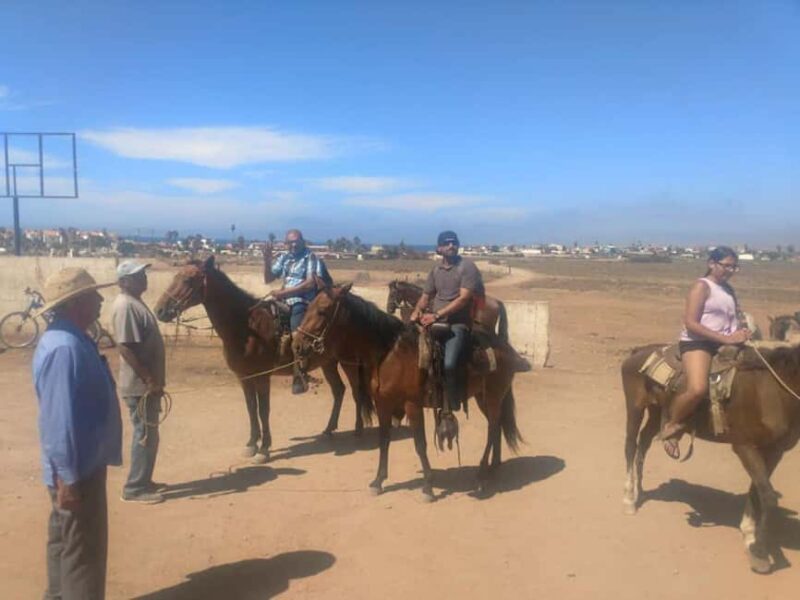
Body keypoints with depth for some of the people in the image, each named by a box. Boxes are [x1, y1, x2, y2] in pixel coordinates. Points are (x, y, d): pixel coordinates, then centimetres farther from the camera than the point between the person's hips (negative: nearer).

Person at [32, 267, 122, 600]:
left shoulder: (69, 339, 6)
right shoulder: (66, 348, -27)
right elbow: (62, 419, -28)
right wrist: (68, 476, -24)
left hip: (82, 462, 10)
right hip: (77, 468, -10)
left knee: (66, 540, 24)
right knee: (84, 549, 4)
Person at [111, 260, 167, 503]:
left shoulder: (135, 303, 12)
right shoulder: (125, 306, -19)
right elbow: (126, 348, -24)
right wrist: (150, 380, -22)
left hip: (146, 384, 10)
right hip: (140, 386, -10)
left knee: (147, 433, 17)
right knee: (146, 434, -1)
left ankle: (142, 481, 28)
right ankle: (134, 488, 10)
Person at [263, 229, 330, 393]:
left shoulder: (311, 258, -3)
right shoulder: (284, 258, 15)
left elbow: (310, 284, -15)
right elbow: (268, 279, 16)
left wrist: (284, 292, -18)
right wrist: (267, 259, 0)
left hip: (303, 302, -7)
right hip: (284, 300, 7)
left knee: (296, 334, -26)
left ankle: (299, 378, -24)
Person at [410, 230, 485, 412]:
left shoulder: (467, 266, -6)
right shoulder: (435, 270, 13)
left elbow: (463, 298, -16)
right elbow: (425, 296, 19)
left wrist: (437, 315, -22)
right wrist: (417, 311, -3)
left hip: (458, 324, -7)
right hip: (435, 323, 7)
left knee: (449, 364, -28)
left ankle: (451, 410, -12)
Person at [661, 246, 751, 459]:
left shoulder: (729, 289, 17)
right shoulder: (702, 286, -7)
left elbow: (734, 319, 23)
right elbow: (690, 323, -16)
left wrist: (741, 334, -2)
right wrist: (726, 338, -21)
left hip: (724, 344, 9)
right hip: (696, 343, -9)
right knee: (698, 389, -30)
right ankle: (672, 426, -6)